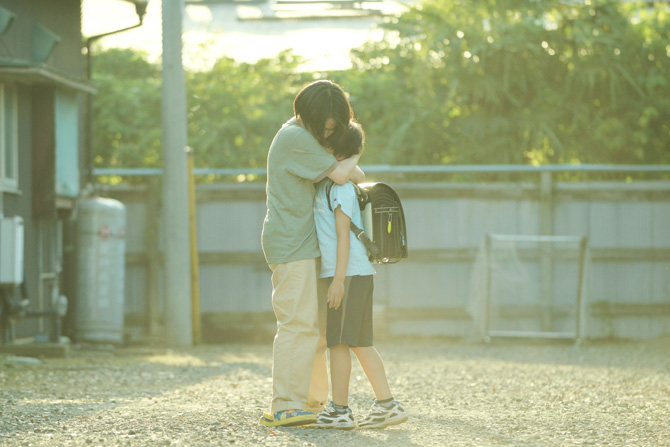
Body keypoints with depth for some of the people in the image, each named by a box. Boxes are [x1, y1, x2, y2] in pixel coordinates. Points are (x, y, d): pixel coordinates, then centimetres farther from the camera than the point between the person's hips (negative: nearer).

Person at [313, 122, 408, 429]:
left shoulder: (339, 185, -12)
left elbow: (343, 234, -17)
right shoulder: (328, 183, 17)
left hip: (348, 273, -10)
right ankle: (387, 405, 10)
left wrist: (338, 279, -19)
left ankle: (339, 410, 0)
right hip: (359, 273, 10)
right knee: (360, 343, 10)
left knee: (338, 341, -4)